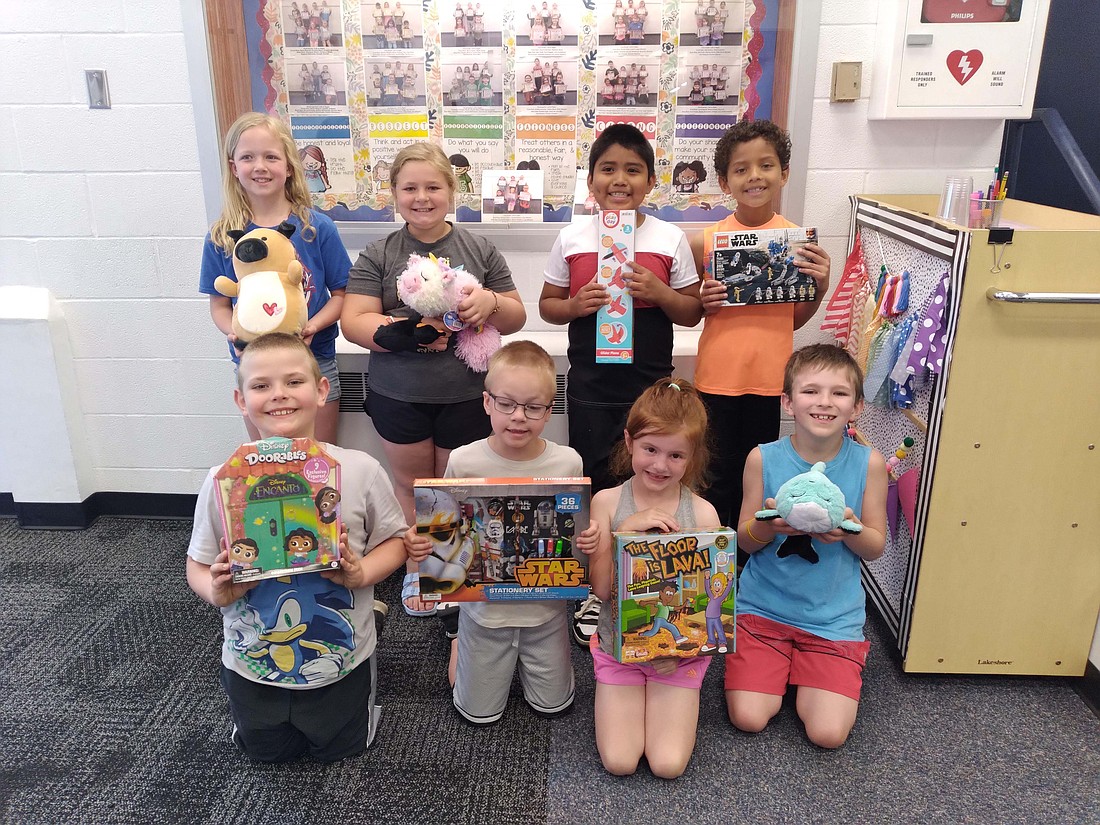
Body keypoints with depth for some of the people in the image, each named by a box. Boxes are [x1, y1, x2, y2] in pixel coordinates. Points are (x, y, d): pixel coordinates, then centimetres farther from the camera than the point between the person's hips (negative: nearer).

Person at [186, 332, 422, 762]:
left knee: (340, 748, 22)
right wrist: (216, 591, -25)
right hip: (253, 662, 1)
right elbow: (198, 565, -4)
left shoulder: (361, 470, -17)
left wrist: (361, 573, -25)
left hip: (341, 658, -1)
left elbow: (395, 540, -6)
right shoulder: (223, 481, -15)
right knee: (269, 751, 24)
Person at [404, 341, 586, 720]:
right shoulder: (464, 462, -17)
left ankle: (525, 656, 45)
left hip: (546, 606, 1)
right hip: (485, 607, -1)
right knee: (479, 714, 15)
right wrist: (420, 540, -26)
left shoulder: (567, 463, -15)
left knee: (553, 705, 18)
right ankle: (461, 644, 42)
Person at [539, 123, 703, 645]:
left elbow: (692, 313, 3)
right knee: (594, 488, 10)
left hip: (650, 386, 0)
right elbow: (547, 306, 8)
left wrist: (658, 293, -16)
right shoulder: (572, 238, 1)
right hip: (590, 388, 1)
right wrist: (575, 306, -13)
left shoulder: (670, 240, 0)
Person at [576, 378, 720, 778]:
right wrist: (627, 529, -24)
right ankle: (620, 692, 21)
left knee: (668, 764, -10)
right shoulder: (607, 501, -8)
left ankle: (676, 699, 19)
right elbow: (600, 588, -13)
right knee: (619, 761, -7)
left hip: (680, 649, 0)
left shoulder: (702, 512, -10)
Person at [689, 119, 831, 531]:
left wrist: (820, 287, -9)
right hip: (718, 374, -1)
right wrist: (702, 303, -15)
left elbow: (795, 318, 8)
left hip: (770, 376, 1)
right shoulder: (705, 241, -5)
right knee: (717, 476, 9)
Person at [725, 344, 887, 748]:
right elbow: (745, 541, -1)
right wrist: (768, 524, -24)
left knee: (828, 733, -11)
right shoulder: (763, 458, -9)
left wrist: (850, 530, -22)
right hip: (763, 607, 0)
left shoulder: (868, 463, -8)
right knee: (747, 719, -9)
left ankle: (806, 677, 21)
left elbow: (876, 547, 1)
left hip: (834, 617, 0)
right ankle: (778, 669, 22)